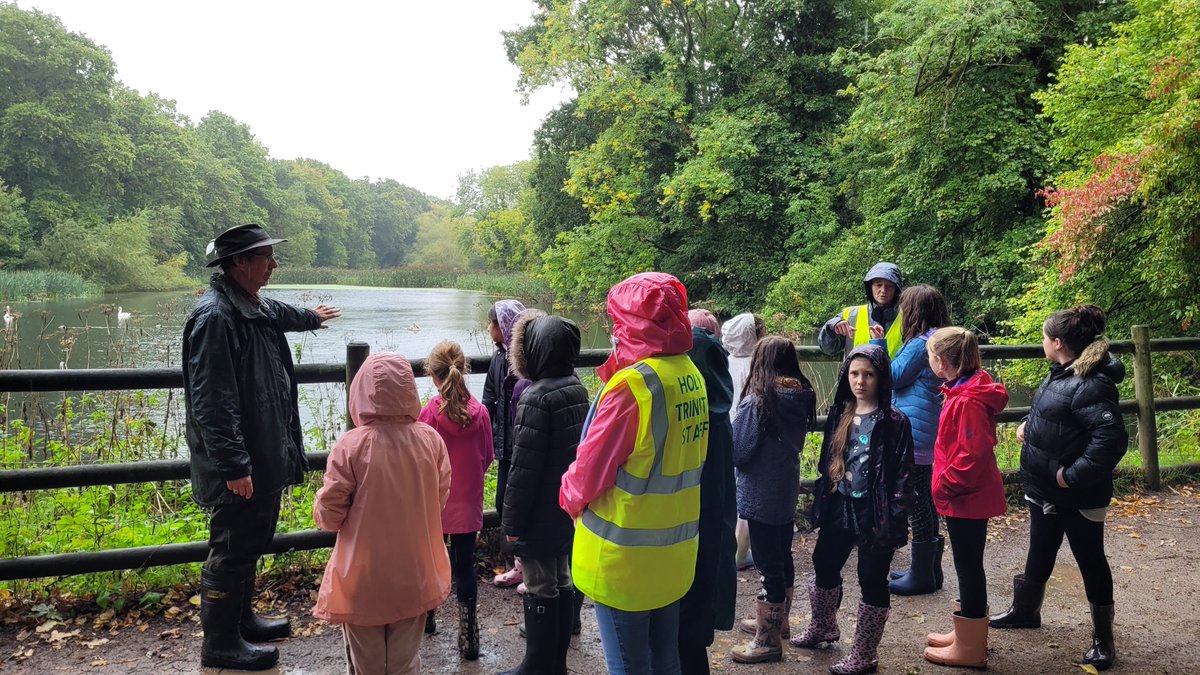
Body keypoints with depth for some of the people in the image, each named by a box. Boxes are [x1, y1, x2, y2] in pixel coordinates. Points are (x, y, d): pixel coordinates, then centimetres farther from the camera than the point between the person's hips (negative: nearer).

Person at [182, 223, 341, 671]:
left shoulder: (258, 309, 9)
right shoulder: (215, 317, -21)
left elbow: (282, 314, 37)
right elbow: (211, 402, -25)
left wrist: (312, 318, 57)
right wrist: (233, 466, -26)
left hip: (264, 457, 10)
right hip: (239, 468, -10)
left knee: (253, 542, 20)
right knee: (232, 550, 2)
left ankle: (242, 620, 36)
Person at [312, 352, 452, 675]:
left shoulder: (351, 445, -19)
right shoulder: (431, 440, -10)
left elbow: (328, 517, -12)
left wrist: (321, 503, 9)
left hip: (365, 581, -2)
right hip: (415, 578, 3)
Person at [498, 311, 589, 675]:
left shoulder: (536, 396, -21)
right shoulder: (576, 388, 3)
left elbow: (524, 468, -20)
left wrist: (511, 521, -12)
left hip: (540, 514, -8)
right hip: (569, 508, 8)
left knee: (540, 590, 4)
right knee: (562, 583, 16)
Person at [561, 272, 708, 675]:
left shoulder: (631, 385, -22)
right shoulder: (692, 377, 1)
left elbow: (591, 468, -15)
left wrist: (569, 496, 5)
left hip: (624, 559, -7)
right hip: (675, 555, 7)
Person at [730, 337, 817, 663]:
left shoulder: (758, 401, -20)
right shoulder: (803, 397, 0)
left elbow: (737, 452, -16)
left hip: (761, 493, -7)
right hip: (787, 489, 7)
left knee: (769, 565, 1)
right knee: (783, 558, 20)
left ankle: (768, 641, 12)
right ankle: (777, 622, 37)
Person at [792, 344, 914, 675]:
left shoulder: (894, 421, -12)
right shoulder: (839, 413, 5)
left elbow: (903, 475, -12)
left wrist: (896, 520, -16)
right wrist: (820, 500, 11)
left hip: (874, 513, -6)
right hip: (839, 508, 6)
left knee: (871, 580, 5)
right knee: (824, 566, 19)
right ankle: (823, 627, 44)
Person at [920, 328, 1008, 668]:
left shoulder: (968, 401, -23)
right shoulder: (965, 391, 8)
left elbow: (974, 455, -27)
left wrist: (946, 485, -17)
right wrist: (948, 485, 14)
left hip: (966, 499, -10)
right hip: (968, 497, 10)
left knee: (968, 567, 1)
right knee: (968, 566, 19)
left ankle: (969, 648, 14)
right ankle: (970, 634, 33)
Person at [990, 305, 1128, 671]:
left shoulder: (1089, 385, -26)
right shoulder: (1062, 373, 4)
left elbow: (1113, 437, -33)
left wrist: (1074, 475, -27)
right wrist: (1029, 424, 5)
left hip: (1077, 497, -9)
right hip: (1044, 488, 9)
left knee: (1090, 561, 7)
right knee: (1040, 552, 24)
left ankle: (1103, 640, 23)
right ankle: (1025, 611, 42)